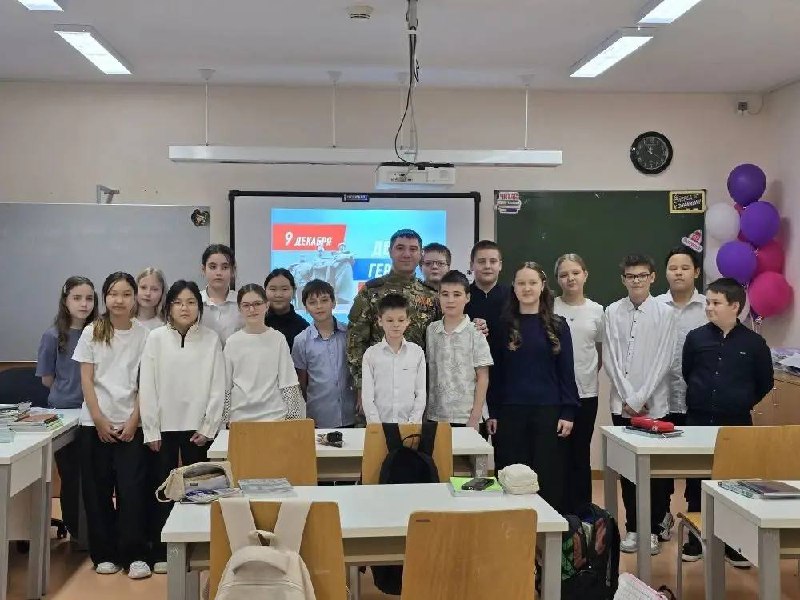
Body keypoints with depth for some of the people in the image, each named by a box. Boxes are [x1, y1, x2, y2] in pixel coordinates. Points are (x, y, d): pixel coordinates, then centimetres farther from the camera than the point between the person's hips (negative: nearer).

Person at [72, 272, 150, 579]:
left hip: (130, 423, -1)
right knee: (98, 490, 5)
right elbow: (86, 381, 0)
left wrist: (133, 421, -7)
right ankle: (104, 554, 16)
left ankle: (135, 555, 2)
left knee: (132, 489, -6)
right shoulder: (92, 332, 1)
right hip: (96, 422, 1)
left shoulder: (143, 335, 0)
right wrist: (100, 420, -7)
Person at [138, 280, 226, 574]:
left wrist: (208, 428, -4)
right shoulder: (156, 337, 0)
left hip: (197, 427, 0)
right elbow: (147, 385, -1)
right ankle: (160, 552, 16)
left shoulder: (211, 339, 0)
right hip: (164, 426, 0)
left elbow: (218, 387, 0)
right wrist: (151, 430, -4)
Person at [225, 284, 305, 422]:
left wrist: (293, 417, -2)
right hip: (240, 416, 1)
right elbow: (225, 386, 6)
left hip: (275, 414, -1)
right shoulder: (233, 342, 4)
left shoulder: (278, 339, 0)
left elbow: (288, 383, 1)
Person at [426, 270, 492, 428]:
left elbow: (482, 378, -3)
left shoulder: (475, 334, -4)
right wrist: (423, 410, 4)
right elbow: (426, 372, 10)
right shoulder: (430, 331, 5)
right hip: (435, 416, 3)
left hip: (465, 417, -3)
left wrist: (475, 417, -7)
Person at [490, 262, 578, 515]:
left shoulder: (557, 326, 4)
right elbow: (496, 371, 6)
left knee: (549, 478, 3)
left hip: (548, 411, 0)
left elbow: (566, 371, 3)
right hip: (511, 411, 1)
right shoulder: (503, 325, 5)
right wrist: (493, 413, 1)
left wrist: (567, 413, -4)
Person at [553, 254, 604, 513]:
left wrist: (589, 373, 8)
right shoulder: (549, 308, -2)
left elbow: (601, 350, 15)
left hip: (586, 393, 2)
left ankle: (581, 511, 19)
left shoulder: (596, 311, 5)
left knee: (581, 454, 10)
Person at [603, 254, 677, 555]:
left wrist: (640, 399, -10)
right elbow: (610, 359, 0)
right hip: (622, 404, 2)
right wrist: (628, 398, -6)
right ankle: (632, 527, 20)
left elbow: (663, 360, -7)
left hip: (655, 404, -2)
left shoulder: (665, 313, -4)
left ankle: (654, 529, 17)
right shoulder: (613, 312, 2)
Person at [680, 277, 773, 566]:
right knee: (696, 483, 8)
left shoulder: (753, 342, -4)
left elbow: (765, 382, 8)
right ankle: (695, 540, 21)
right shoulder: (696, 337, -1)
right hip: (698, 422, 1)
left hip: (736, 424, -1)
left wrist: (741, 404, 11)